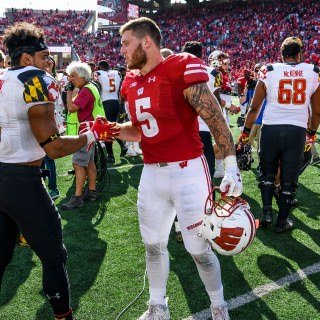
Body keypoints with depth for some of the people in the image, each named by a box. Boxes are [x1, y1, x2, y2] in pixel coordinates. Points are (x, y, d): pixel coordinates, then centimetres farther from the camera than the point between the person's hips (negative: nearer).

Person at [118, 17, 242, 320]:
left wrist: (231, 167, -16)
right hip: (151, 174, 7)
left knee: (199, 249, 5)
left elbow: (215, 119, -14)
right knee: (153, 245, 16)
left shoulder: (182, 68, -14)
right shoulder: (131, 81, 9)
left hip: (188, 172, -6)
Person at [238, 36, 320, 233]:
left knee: (267, 172, 19)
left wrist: (246, 132, 15)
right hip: (297, 130, 0)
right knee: (289, 178, 10)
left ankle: (266, 213, 12)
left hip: (271, 128, 0)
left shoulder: (269, 71, 2)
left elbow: (255, 108, 4)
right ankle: (282, 221, 18)